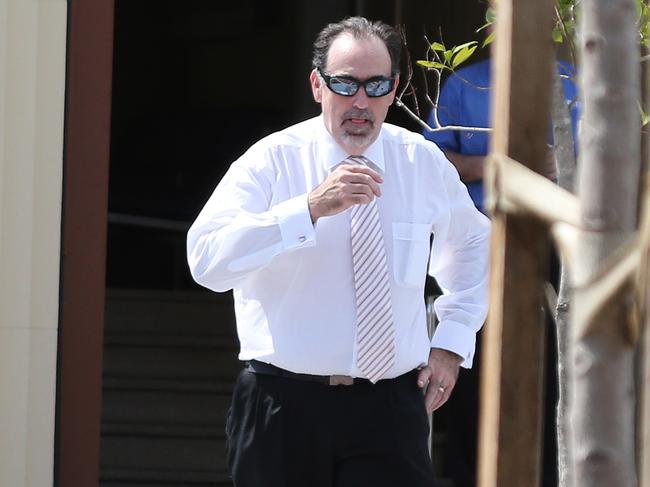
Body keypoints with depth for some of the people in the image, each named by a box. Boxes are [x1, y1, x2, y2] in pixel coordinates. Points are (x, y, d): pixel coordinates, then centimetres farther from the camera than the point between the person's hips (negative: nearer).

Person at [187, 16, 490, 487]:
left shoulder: (424, 163, 6)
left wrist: (453, 342, 14)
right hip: (284, 407, -2)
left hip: (390, 408, 2)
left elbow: (472, 243, 26)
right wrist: (311, 208, -29)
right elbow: (208, 258, -21)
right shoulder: (271, 161, -5)